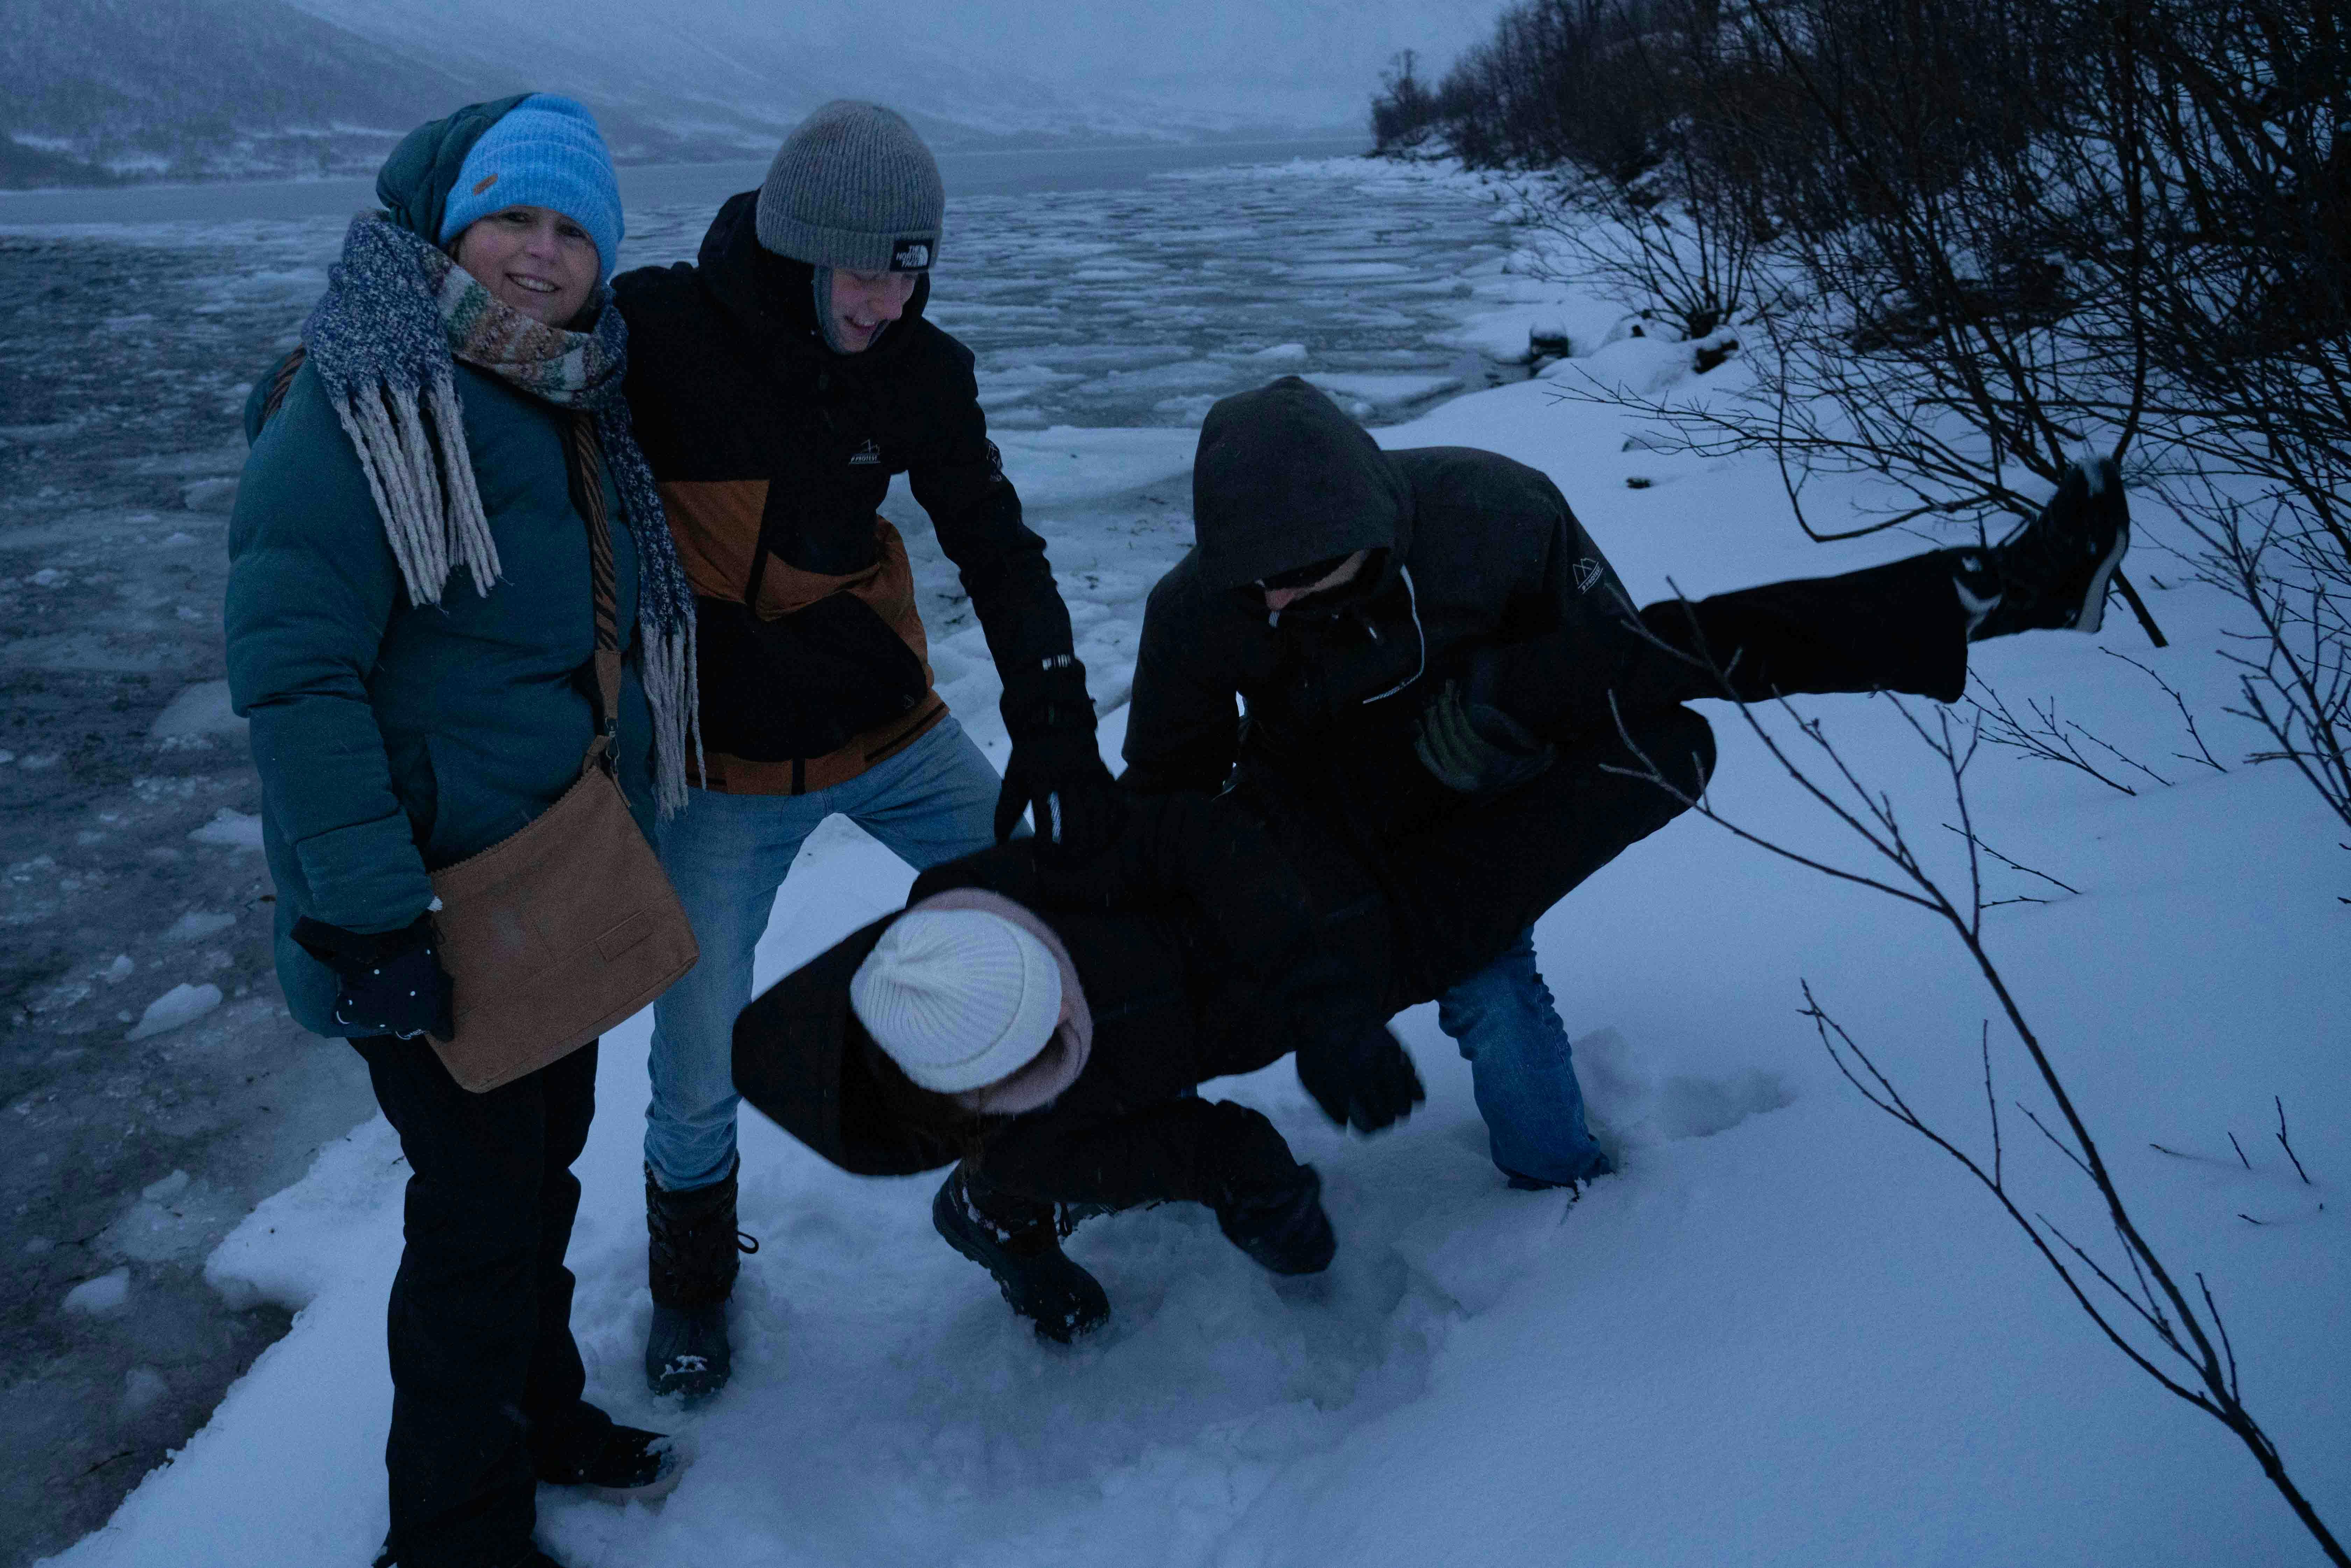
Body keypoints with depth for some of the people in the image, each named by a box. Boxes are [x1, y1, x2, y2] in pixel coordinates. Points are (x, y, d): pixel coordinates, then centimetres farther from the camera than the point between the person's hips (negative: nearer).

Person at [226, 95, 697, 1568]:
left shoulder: (569, 403, 8)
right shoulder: (364, 400, -18)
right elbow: (291, 668, -24)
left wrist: (626, 826, 19)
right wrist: (371, 913, -27)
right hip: (436, 897, -8)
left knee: (543, 1157, 21)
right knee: (480, 1202, 1)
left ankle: (538, 1410, 43)